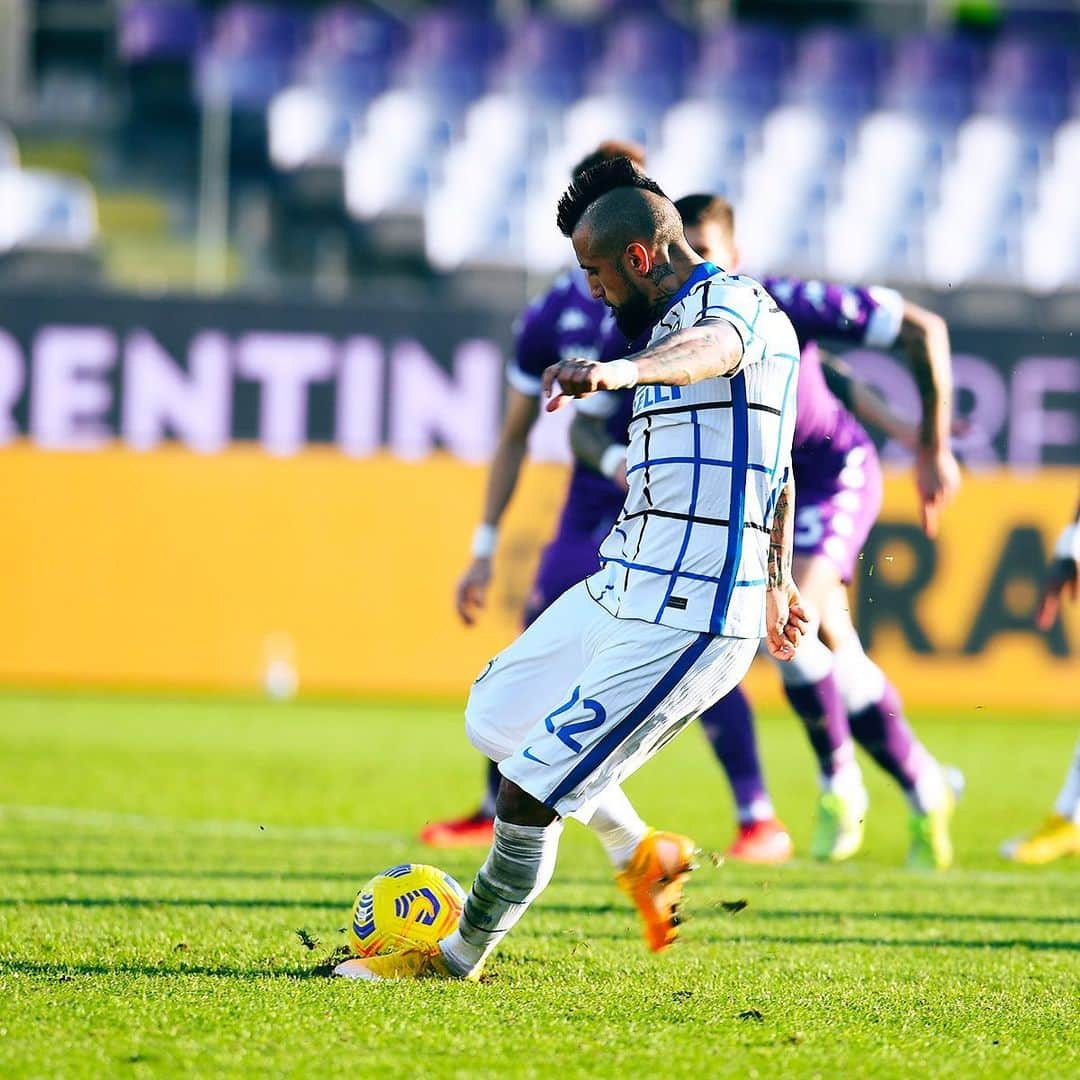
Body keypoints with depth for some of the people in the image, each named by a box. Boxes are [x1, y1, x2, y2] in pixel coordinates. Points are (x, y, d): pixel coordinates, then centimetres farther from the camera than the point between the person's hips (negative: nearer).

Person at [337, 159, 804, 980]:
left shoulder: (734, 302, -15)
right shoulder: (679, 320, 17)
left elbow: (713, 347, -43)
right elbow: (777, 467, 30)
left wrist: (623, 370, -64)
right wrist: (775, 577, 41)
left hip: (683, 623, -11)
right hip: (619, 590, 11)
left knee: (528, 799, -8)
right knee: (496, 718, 25)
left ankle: (458, 958, 13)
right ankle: (641, 855, 34)